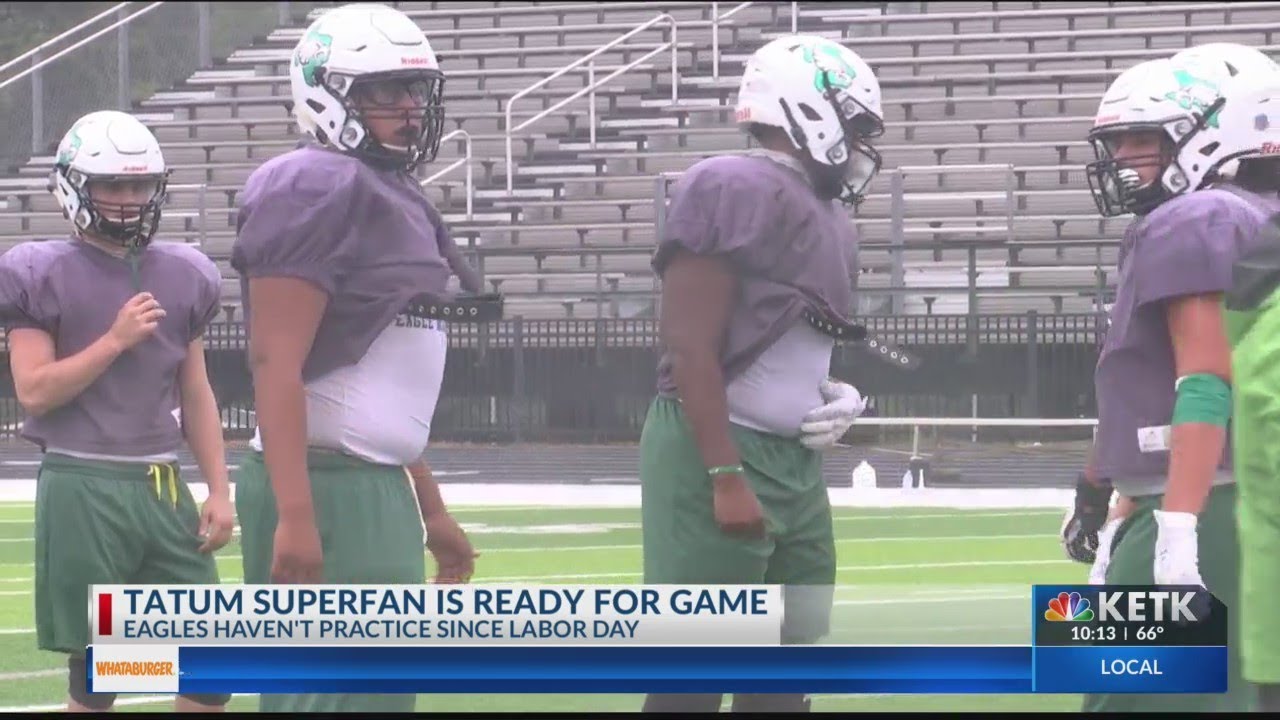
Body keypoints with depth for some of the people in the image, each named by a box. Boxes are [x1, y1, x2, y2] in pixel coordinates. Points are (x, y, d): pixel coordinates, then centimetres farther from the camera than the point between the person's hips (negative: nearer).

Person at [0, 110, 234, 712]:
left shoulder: (182, 277, 11)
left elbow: (195, 395, 15)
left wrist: (218, 489, 8)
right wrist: (115, 340, -14)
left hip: (163, 485, 5)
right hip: (83, 487, -5)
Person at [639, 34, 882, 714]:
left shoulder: (826, 216, 15)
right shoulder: (731, 191, -14)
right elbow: (693, 349, -18)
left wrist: (833, 397, 4)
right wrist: (726, 475, -23)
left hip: (795, 460, 10)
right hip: (716, 455, -9)